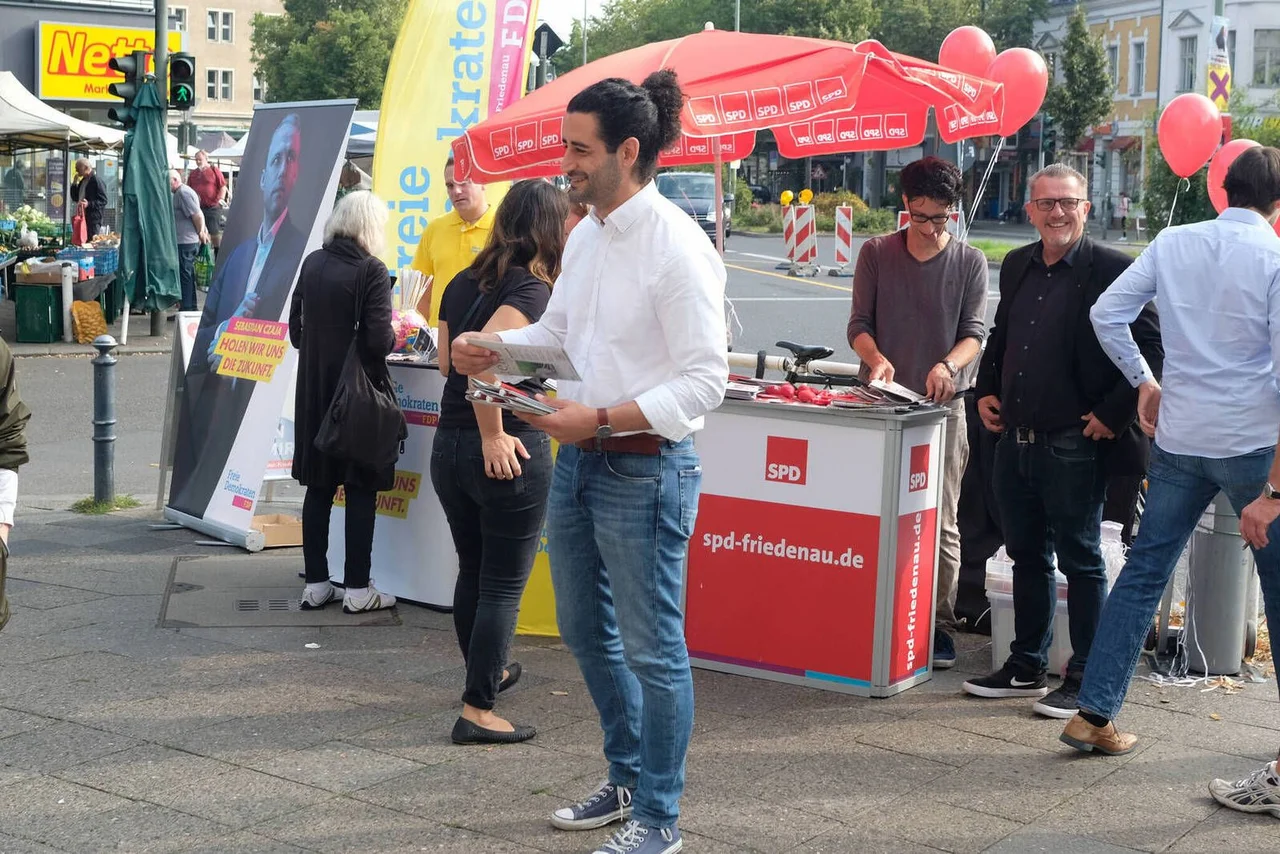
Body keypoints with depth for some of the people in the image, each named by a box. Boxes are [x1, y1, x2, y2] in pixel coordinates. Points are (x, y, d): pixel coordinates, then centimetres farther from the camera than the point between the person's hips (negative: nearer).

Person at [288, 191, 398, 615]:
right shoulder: (372, 271, -13)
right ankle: (358, 589, 7)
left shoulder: (312, 263, 4)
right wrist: (395, 336, 3)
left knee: (318, 487, 11)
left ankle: (316, 583, 16)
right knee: (360, 489, 3)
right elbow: (379, 341, -18)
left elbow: (296, 329, 9)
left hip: (313, 388, 5)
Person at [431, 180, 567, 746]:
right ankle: (478, 711, 5)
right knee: (504, 585, 2)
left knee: (472, 571, 22)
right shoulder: (532, 290, -15)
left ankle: (487, 672, 41)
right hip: (510, 454, -8)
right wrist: (494, 435, -22)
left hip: (448, 444, 8)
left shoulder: (463, 282, 9)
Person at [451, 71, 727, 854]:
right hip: (578, 460, 9)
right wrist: (490, 348, 3)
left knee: (651, 648, 3)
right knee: (587, 632, 19)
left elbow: (704, 380, -20)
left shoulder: (676, 246, -18)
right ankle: (627, 781, 38)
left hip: (645, 471, -9)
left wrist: (599, 418, -24)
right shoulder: (586, 235, 7)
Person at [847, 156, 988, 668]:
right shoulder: (876, 254, 7)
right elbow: (859, 323, 5)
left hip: (942, 403, -1)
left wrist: (949, 365, -23)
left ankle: (939, 625, 4)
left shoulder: (969, 262, 4)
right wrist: (876, 358, -17)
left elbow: (974, 332, -1)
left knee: (940, 520, -2)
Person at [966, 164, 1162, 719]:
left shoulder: (1113, 271, -10)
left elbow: (1152, 351, -12)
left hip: (1075, 445, -7)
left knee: (1081, 562, 3)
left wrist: (1113, 414, -14)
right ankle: (1026, 668, 29)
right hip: (1015, 440, 7)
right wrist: (986, 390, 12)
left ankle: (1085, 682, 13)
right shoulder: (1017, 267, 11)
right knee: (1027, 556, 16)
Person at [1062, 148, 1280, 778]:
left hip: (1179, 437, 4)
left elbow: (1107, 313, 3)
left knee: (1144, 572, 14)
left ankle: (1094, 715, 16)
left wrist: (1145, 381, 17)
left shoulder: (1173, 243, 2)